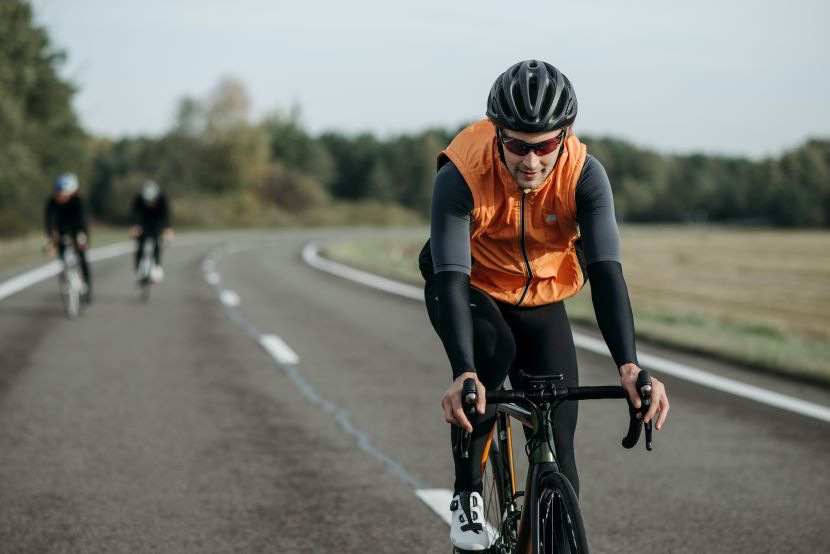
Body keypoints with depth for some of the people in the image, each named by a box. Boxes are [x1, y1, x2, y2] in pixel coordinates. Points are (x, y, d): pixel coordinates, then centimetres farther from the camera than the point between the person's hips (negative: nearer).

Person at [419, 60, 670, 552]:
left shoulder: (584, 175, -27)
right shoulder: (461, 176, -32)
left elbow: (605, 270, -35)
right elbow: (451, 277, -39)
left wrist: (629, 366, -49)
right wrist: (464, 375, -53)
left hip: (541, 301, 2)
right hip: (469, 290, -2)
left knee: (558, 445, -7)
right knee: (493, 350, -35)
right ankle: (468, 495, -16)